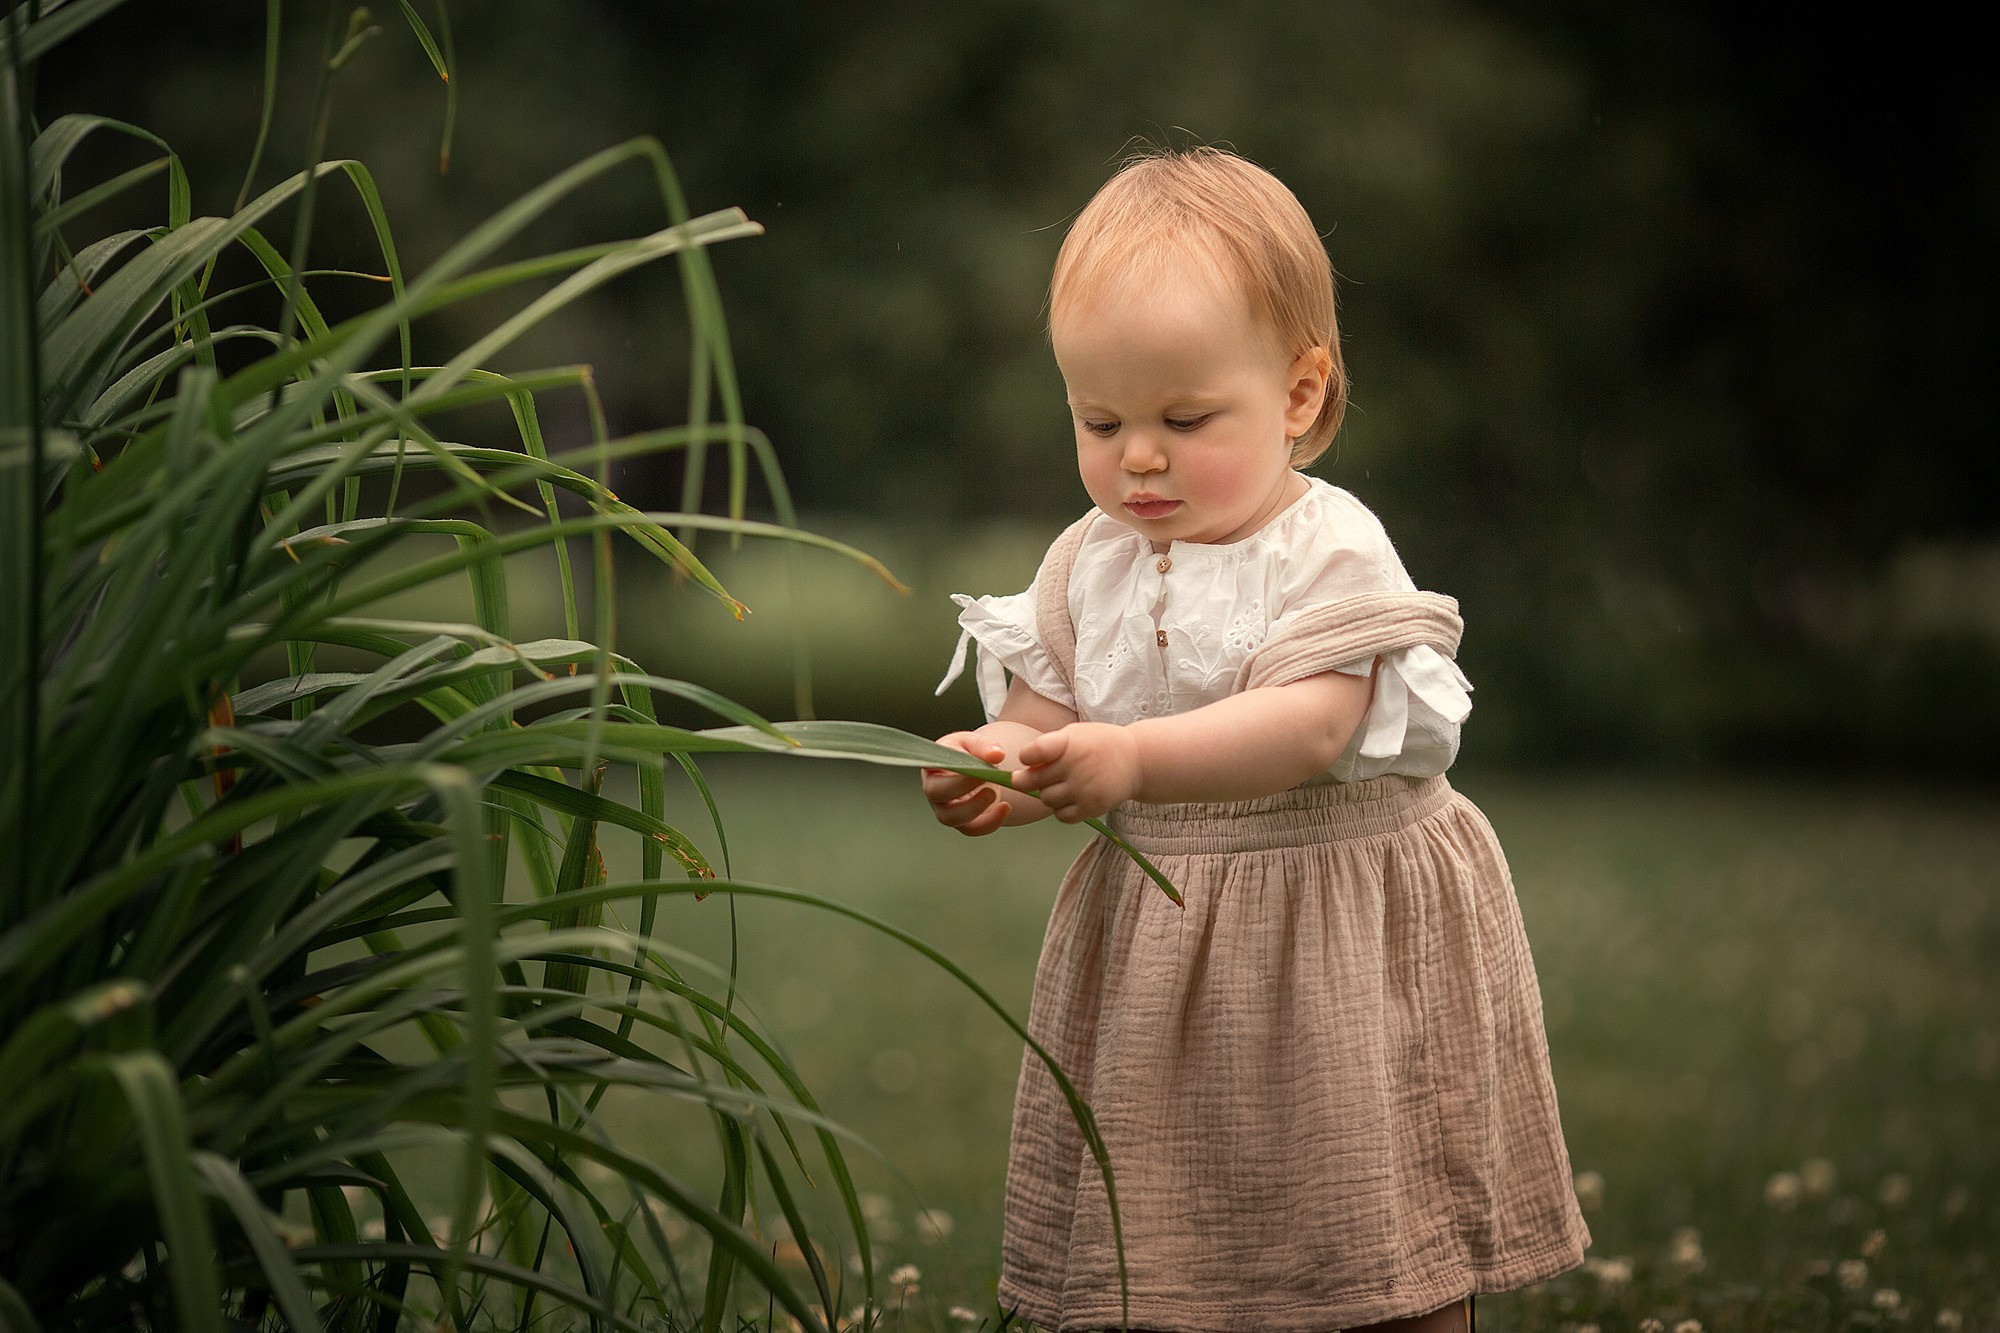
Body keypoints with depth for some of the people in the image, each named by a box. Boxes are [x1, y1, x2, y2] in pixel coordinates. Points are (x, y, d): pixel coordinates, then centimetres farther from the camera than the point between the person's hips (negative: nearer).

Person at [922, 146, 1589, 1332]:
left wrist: (1136, 758, -40)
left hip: (1341, 953, -5)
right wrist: (1000, 773, -21)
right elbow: (1041, 723, 3)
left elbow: (1309, 730, -28)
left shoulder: (1331, 552, -13)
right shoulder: (1086, 567, 5)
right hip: (1155, 957, 5)